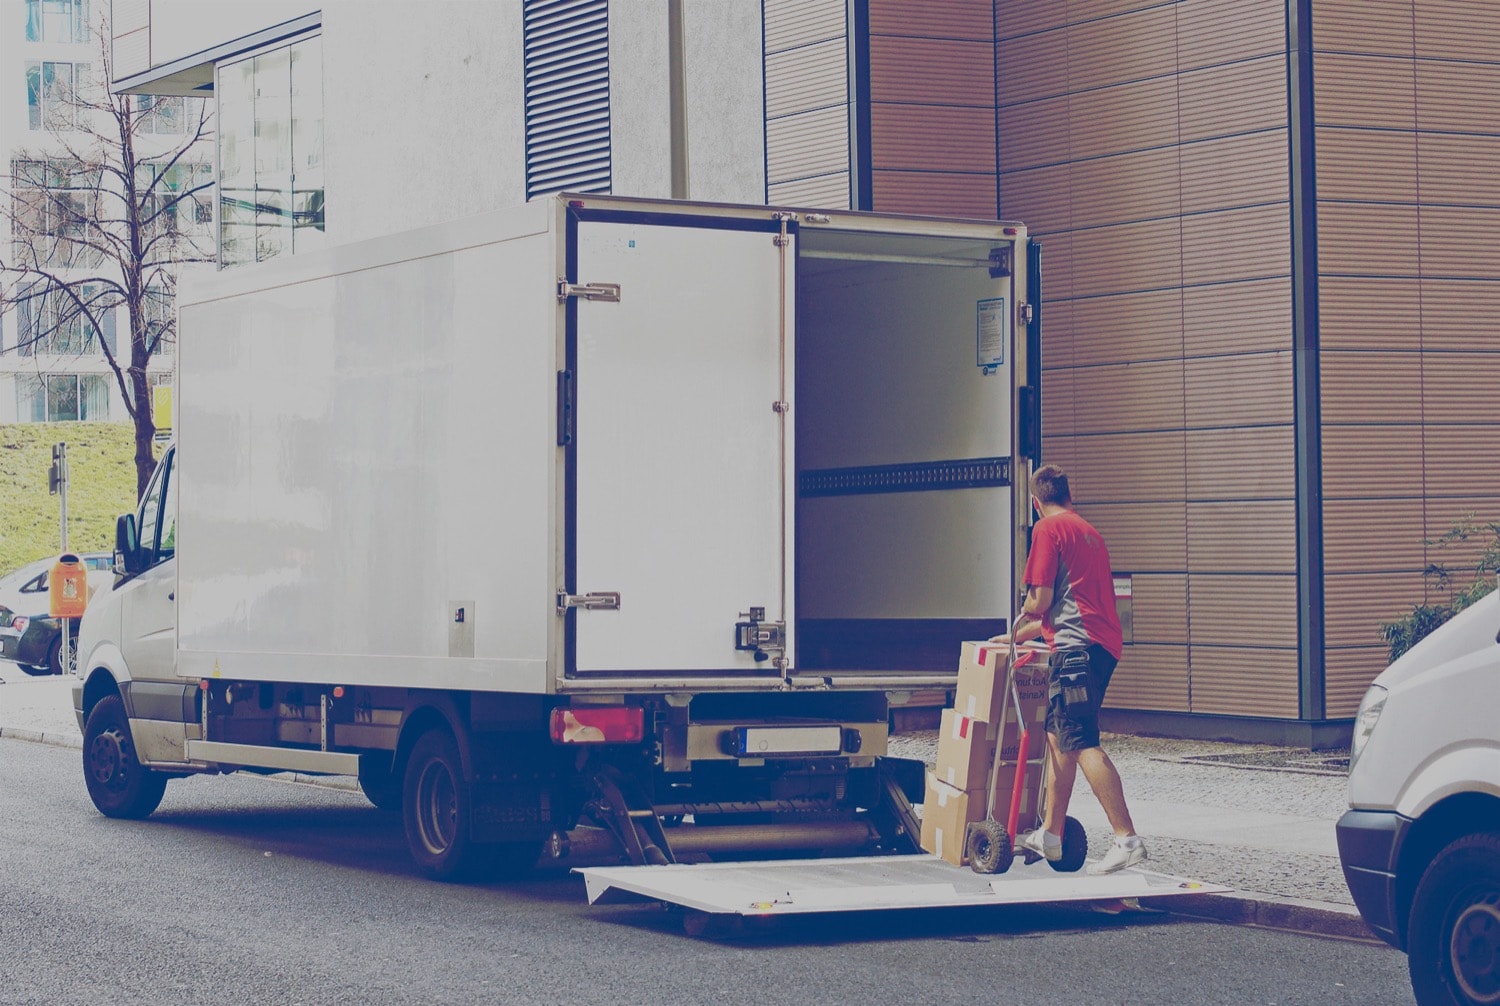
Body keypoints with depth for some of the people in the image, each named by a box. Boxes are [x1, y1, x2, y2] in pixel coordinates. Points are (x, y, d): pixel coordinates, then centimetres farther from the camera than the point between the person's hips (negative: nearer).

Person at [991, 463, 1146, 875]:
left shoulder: (1048, 529, -2)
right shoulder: (1089, 531, 26)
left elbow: (1041, 600, -8)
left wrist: (1020, 623, 12)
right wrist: (1020, 636, 38)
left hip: (1077, 646, -9)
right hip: (1103, 644, 9)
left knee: (1082, 742, -13)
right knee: (1058, 734, 16)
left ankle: (1127, 839, -22)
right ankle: (1050, 834, 20)